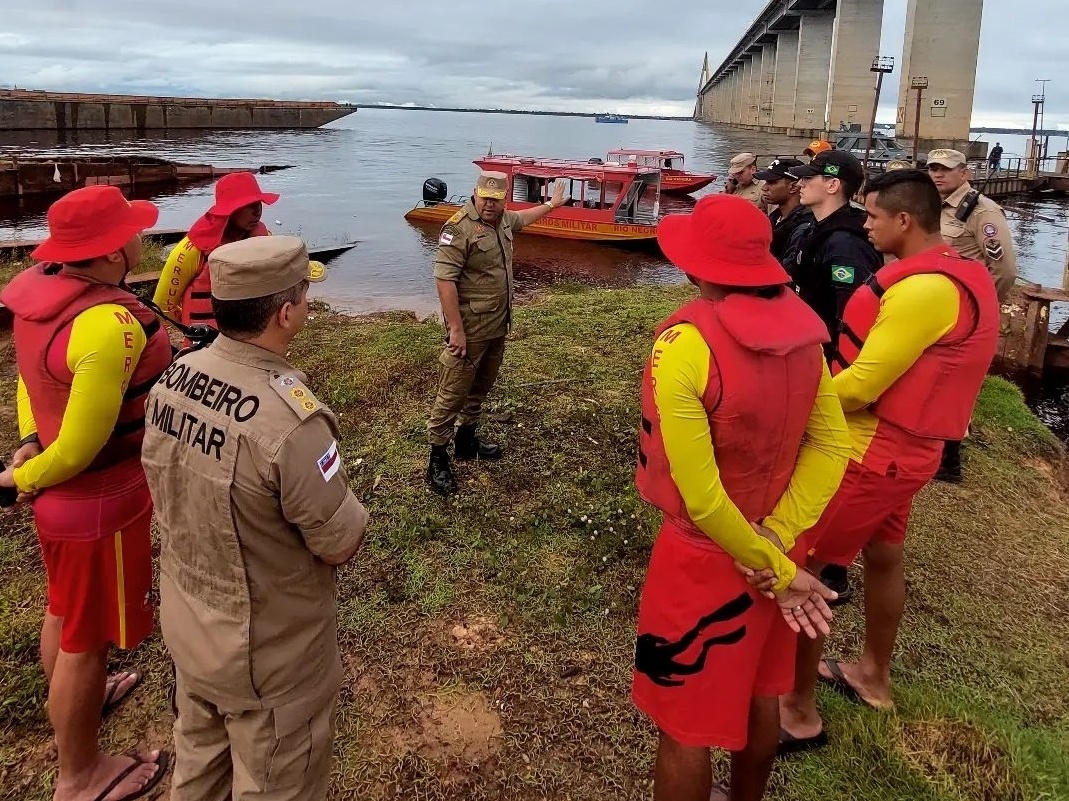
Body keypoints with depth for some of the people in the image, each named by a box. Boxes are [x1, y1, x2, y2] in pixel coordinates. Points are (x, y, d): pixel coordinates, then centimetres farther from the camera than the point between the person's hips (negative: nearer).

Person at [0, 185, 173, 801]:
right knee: (88, 634, 10)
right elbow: (81, 445, -26)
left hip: (60, 493, 9)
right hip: (98, 501, -8)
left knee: (66, 608, 29)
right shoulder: (111, 324, -31)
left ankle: (76, 698, 55)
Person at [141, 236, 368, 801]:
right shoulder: (290, 419, -34)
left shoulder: (172, 378, -10)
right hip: (268, 652, -7)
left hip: (184, 626, 7)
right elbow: (341, 545, -22)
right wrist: (343, 504, -2)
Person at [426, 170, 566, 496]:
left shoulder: (503, 219, 7)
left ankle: (466, 441, 36)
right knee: (453, 393, -3)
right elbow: (445, 279, -23)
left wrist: (551, 205, 45)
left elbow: (522, 218, 33)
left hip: (497, 325, 9)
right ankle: (437, 460, 5)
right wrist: (456, 329, -25)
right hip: (470, 328, -9)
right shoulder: (460, 228, -20)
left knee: (481, 387, 20)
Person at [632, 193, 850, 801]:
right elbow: (833, 445, -6)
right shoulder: (799, 330, -6)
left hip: (707, 555, -7)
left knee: (685, 724, 13)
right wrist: (778, 540, -12)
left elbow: (701, 497, -26)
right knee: (759, 696, 26)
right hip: (776, 546, 7)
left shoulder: (684, 344, -27)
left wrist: (776, 570, -15)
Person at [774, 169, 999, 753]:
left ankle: (799, 712, 9)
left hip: (869, 452, -10)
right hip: (905, 447, 10)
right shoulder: (961, 275, 7)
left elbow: (860, 386, -25)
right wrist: (823, 383, 5)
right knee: (883, 558, 23)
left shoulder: (922, 288, -25)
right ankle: (873, 675, 42)